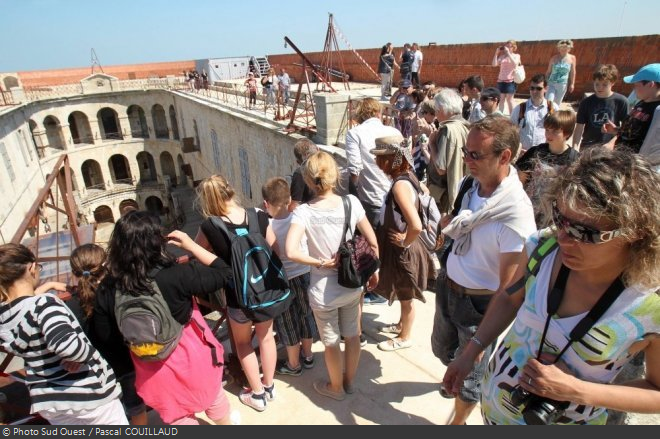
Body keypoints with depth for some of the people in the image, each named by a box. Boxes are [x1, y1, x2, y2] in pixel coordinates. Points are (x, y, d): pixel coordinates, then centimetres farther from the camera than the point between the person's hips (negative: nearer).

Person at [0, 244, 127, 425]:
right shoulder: (44, 304, -26)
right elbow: (65, 343, -42)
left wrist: (49, 286, 25)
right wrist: (87, 355, -26)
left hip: (47, 400, 7)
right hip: (87, 393, -7)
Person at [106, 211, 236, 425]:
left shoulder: (112, 291, -18)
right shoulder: (177, 276, -30)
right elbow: (223, 273, -17)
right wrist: (191, 245, -12)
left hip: (154, 372, 2)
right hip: (192, 358, -2)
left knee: (180, 419, 26)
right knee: (214, 397, 31)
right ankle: (226, 423, 59)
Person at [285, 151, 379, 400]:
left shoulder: (304, 212, -22)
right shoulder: (351, 202, -13)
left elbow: (290, 252, -35)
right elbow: (373, 242, -6)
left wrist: (321, 263, -20)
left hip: (324, 291, -3)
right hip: (352, 284, 3)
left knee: (331, 342, 20)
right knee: (352, 336, 25)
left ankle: (336, 387, 44)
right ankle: (349, 381, 48)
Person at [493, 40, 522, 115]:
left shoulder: (516, 56, 4)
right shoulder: (502, 56, 10)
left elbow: (515, 63, -17)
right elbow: (494, 64, 0)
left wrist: (508, 53, -16)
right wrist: (496, 53, -5)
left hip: (510, 81, -3)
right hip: (501, 80, 3)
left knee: (509, 99, -3)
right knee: (501, 99, 4)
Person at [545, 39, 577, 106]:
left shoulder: (572, 58, -2)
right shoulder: (554, 58, -5)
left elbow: (573, 72, 4)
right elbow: (548, 71, 3)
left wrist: (572, 84, 4)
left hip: (563, 85, 2)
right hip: (551, 83, -1)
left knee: (557, 103, 13)